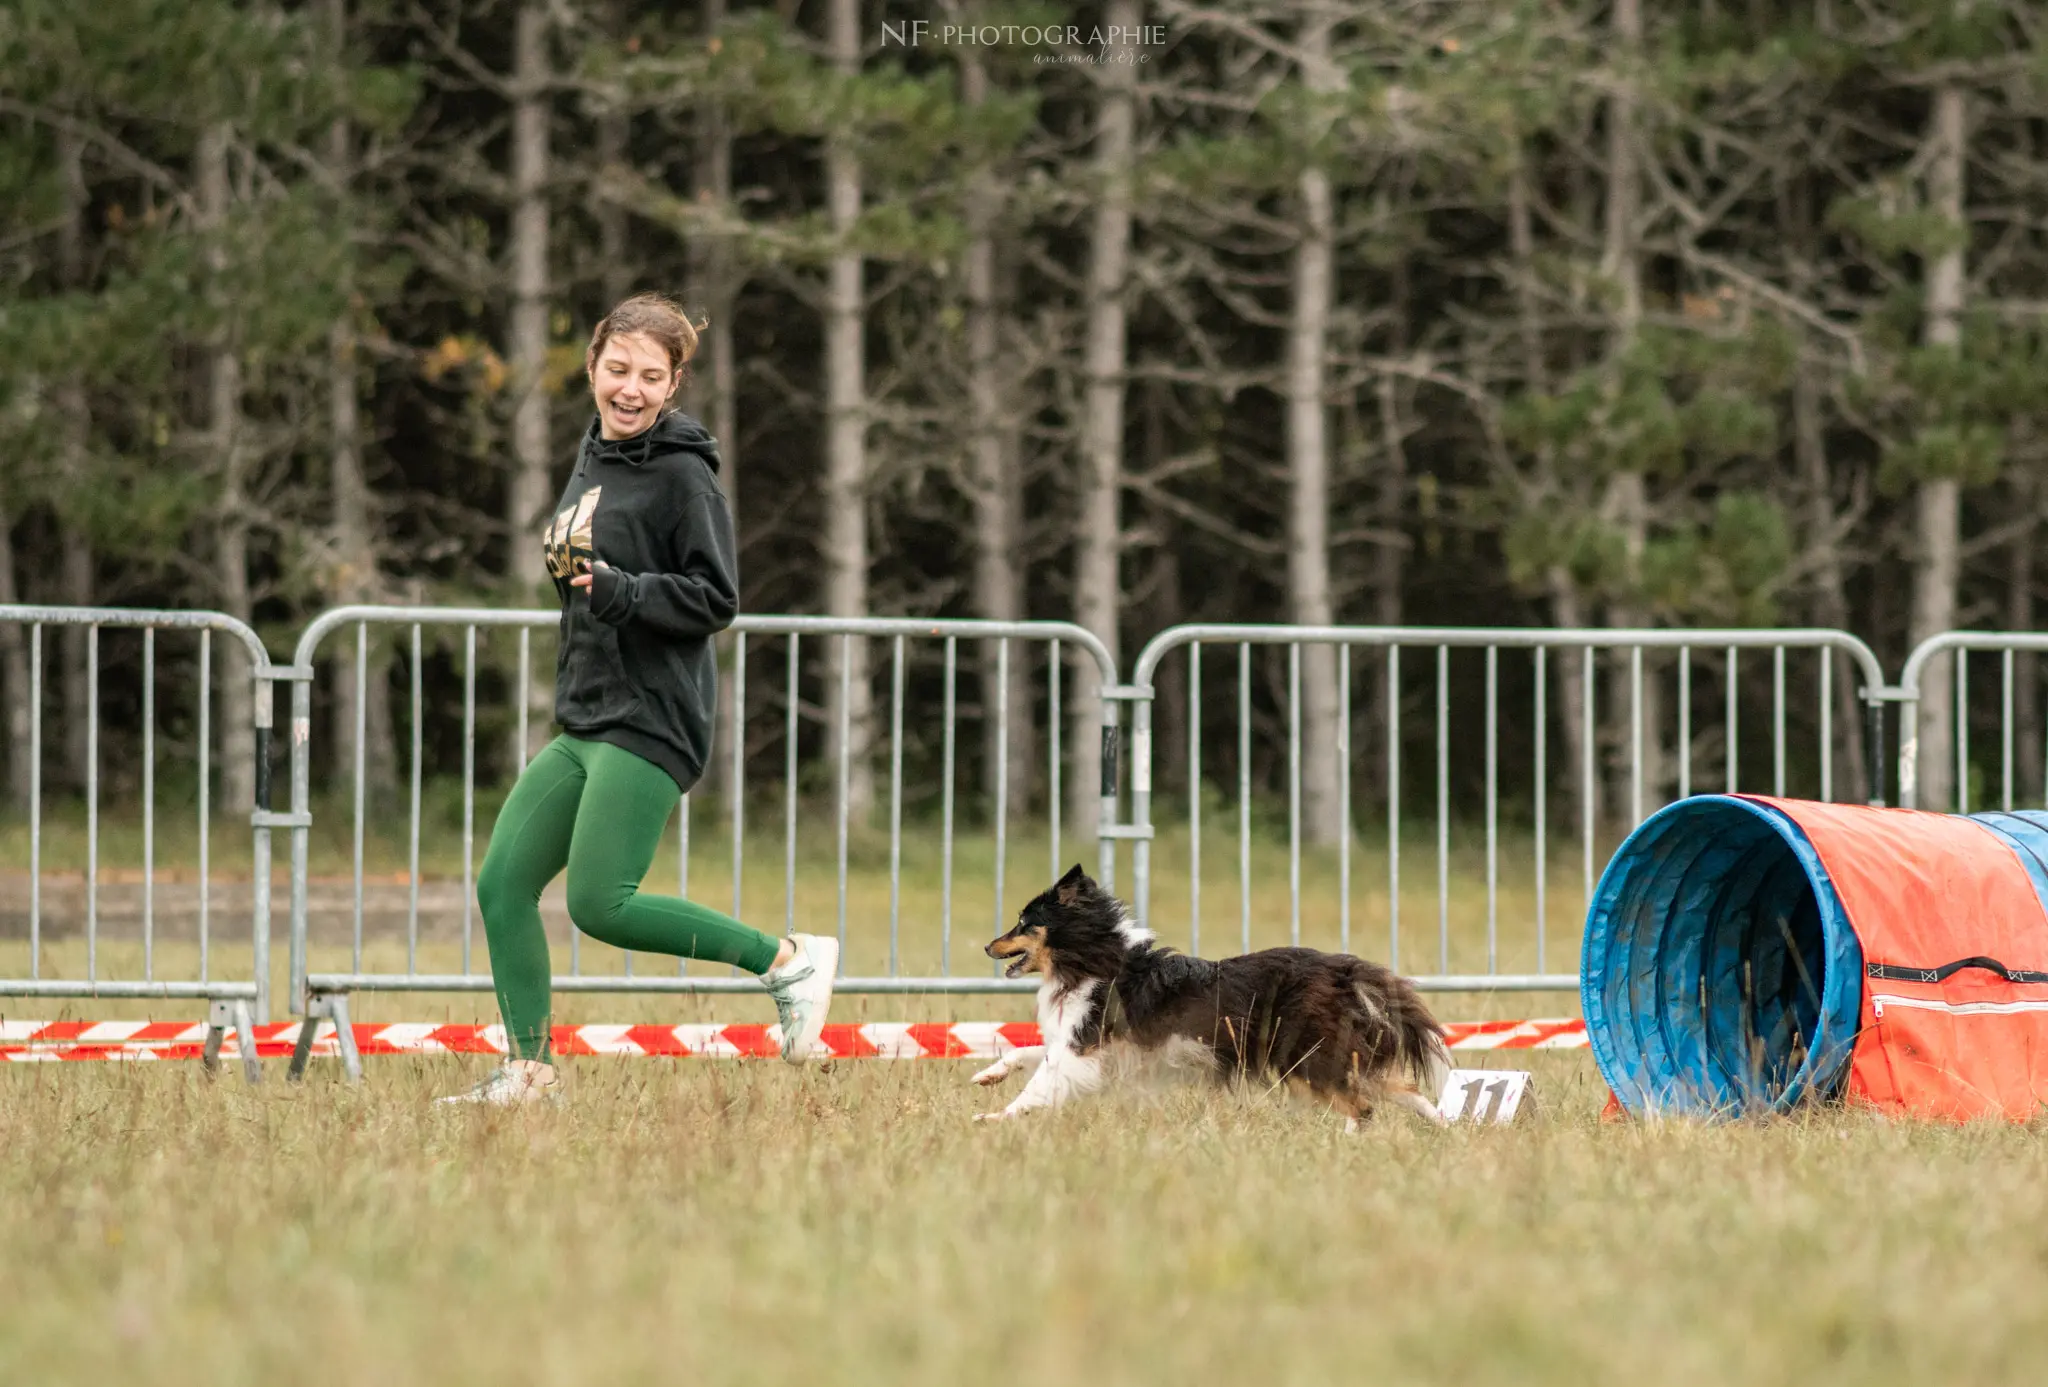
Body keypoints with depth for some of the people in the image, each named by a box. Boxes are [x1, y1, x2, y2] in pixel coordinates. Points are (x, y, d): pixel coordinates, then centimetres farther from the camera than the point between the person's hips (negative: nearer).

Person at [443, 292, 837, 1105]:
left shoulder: (682, 475, -12)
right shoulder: (594, 456, 14)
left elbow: (716, 598, -15)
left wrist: (617, 590, -25)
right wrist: (573, 570, 9)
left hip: (648, 724, -9)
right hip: (583, 721, 9)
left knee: (600, 904, -15)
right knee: (502, 885, 3)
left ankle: (788, 960, -3)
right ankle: (527, 1072, 11)